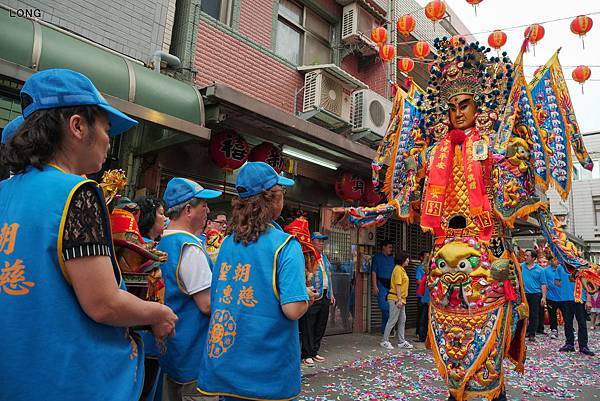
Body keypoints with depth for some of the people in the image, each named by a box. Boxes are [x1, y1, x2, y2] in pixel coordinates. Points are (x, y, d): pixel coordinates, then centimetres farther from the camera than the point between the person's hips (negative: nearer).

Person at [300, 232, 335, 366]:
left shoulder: (325, 258, 19)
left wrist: (331, 294, 20)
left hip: (325, 296, 8)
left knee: (320, 326, 14)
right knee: (308, 326, -2)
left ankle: (314, 352, 26)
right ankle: (307, 355, 9)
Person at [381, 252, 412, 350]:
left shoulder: (402, 269, 17)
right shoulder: (398, 269, -13)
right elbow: (397, 285, -18)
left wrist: (401, 299, 19)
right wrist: (399, 299, -21)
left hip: (401, 299, 10)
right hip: (396, 299, -10)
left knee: (402, 320, 12)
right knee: (392, 320, -5)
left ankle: (401, 342, 19)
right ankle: (385, 341, 3)